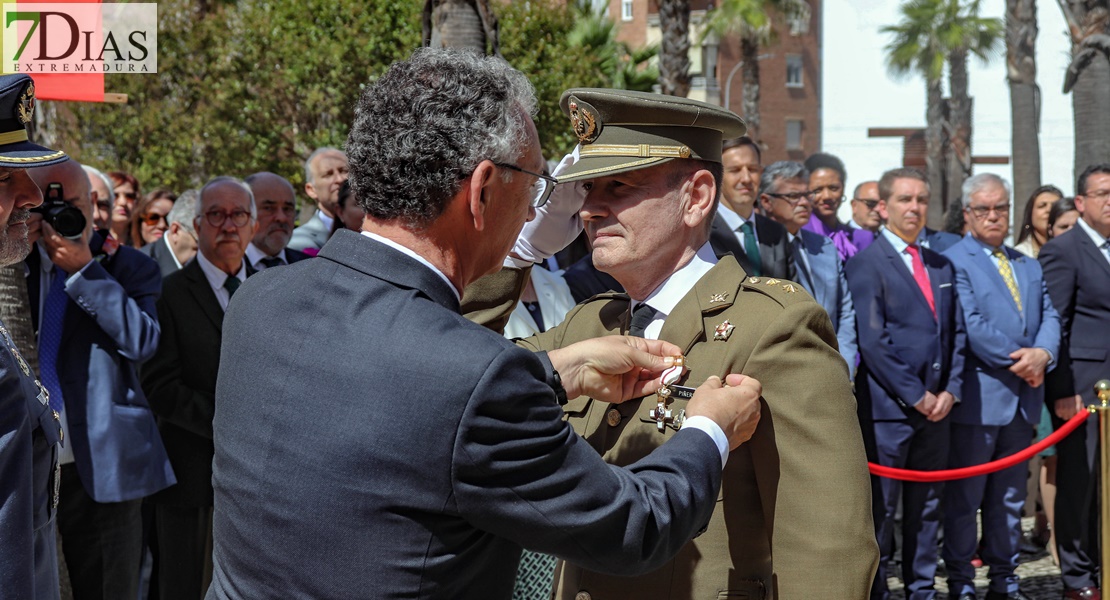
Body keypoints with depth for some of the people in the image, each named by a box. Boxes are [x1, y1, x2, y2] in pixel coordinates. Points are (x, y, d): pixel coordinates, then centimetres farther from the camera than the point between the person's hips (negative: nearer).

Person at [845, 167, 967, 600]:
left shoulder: (941, 267, 16)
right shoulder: (865, 264, -6)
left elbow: (957, 334, 15)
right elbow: (872, 340, -13)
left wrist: (950, 390, 1)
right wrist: (916, 395, -13)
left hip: (936, 406, 6)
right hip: (887, 406, -6)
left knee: (927, 506, 11)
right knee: (880, 507, -2)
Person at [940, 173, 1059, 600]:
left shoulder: (1029, 265, 17)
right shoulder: (953, 260, -6)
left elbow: (1049, 316, 9)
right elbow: (969, 325, -16)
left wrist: (1043, 353, -11)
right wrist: (1018, 359, -16)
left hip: (1024, 398, 7)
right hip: (979, 396, -7)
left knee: (1010, 498, 13)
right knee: (964, 497, 0)